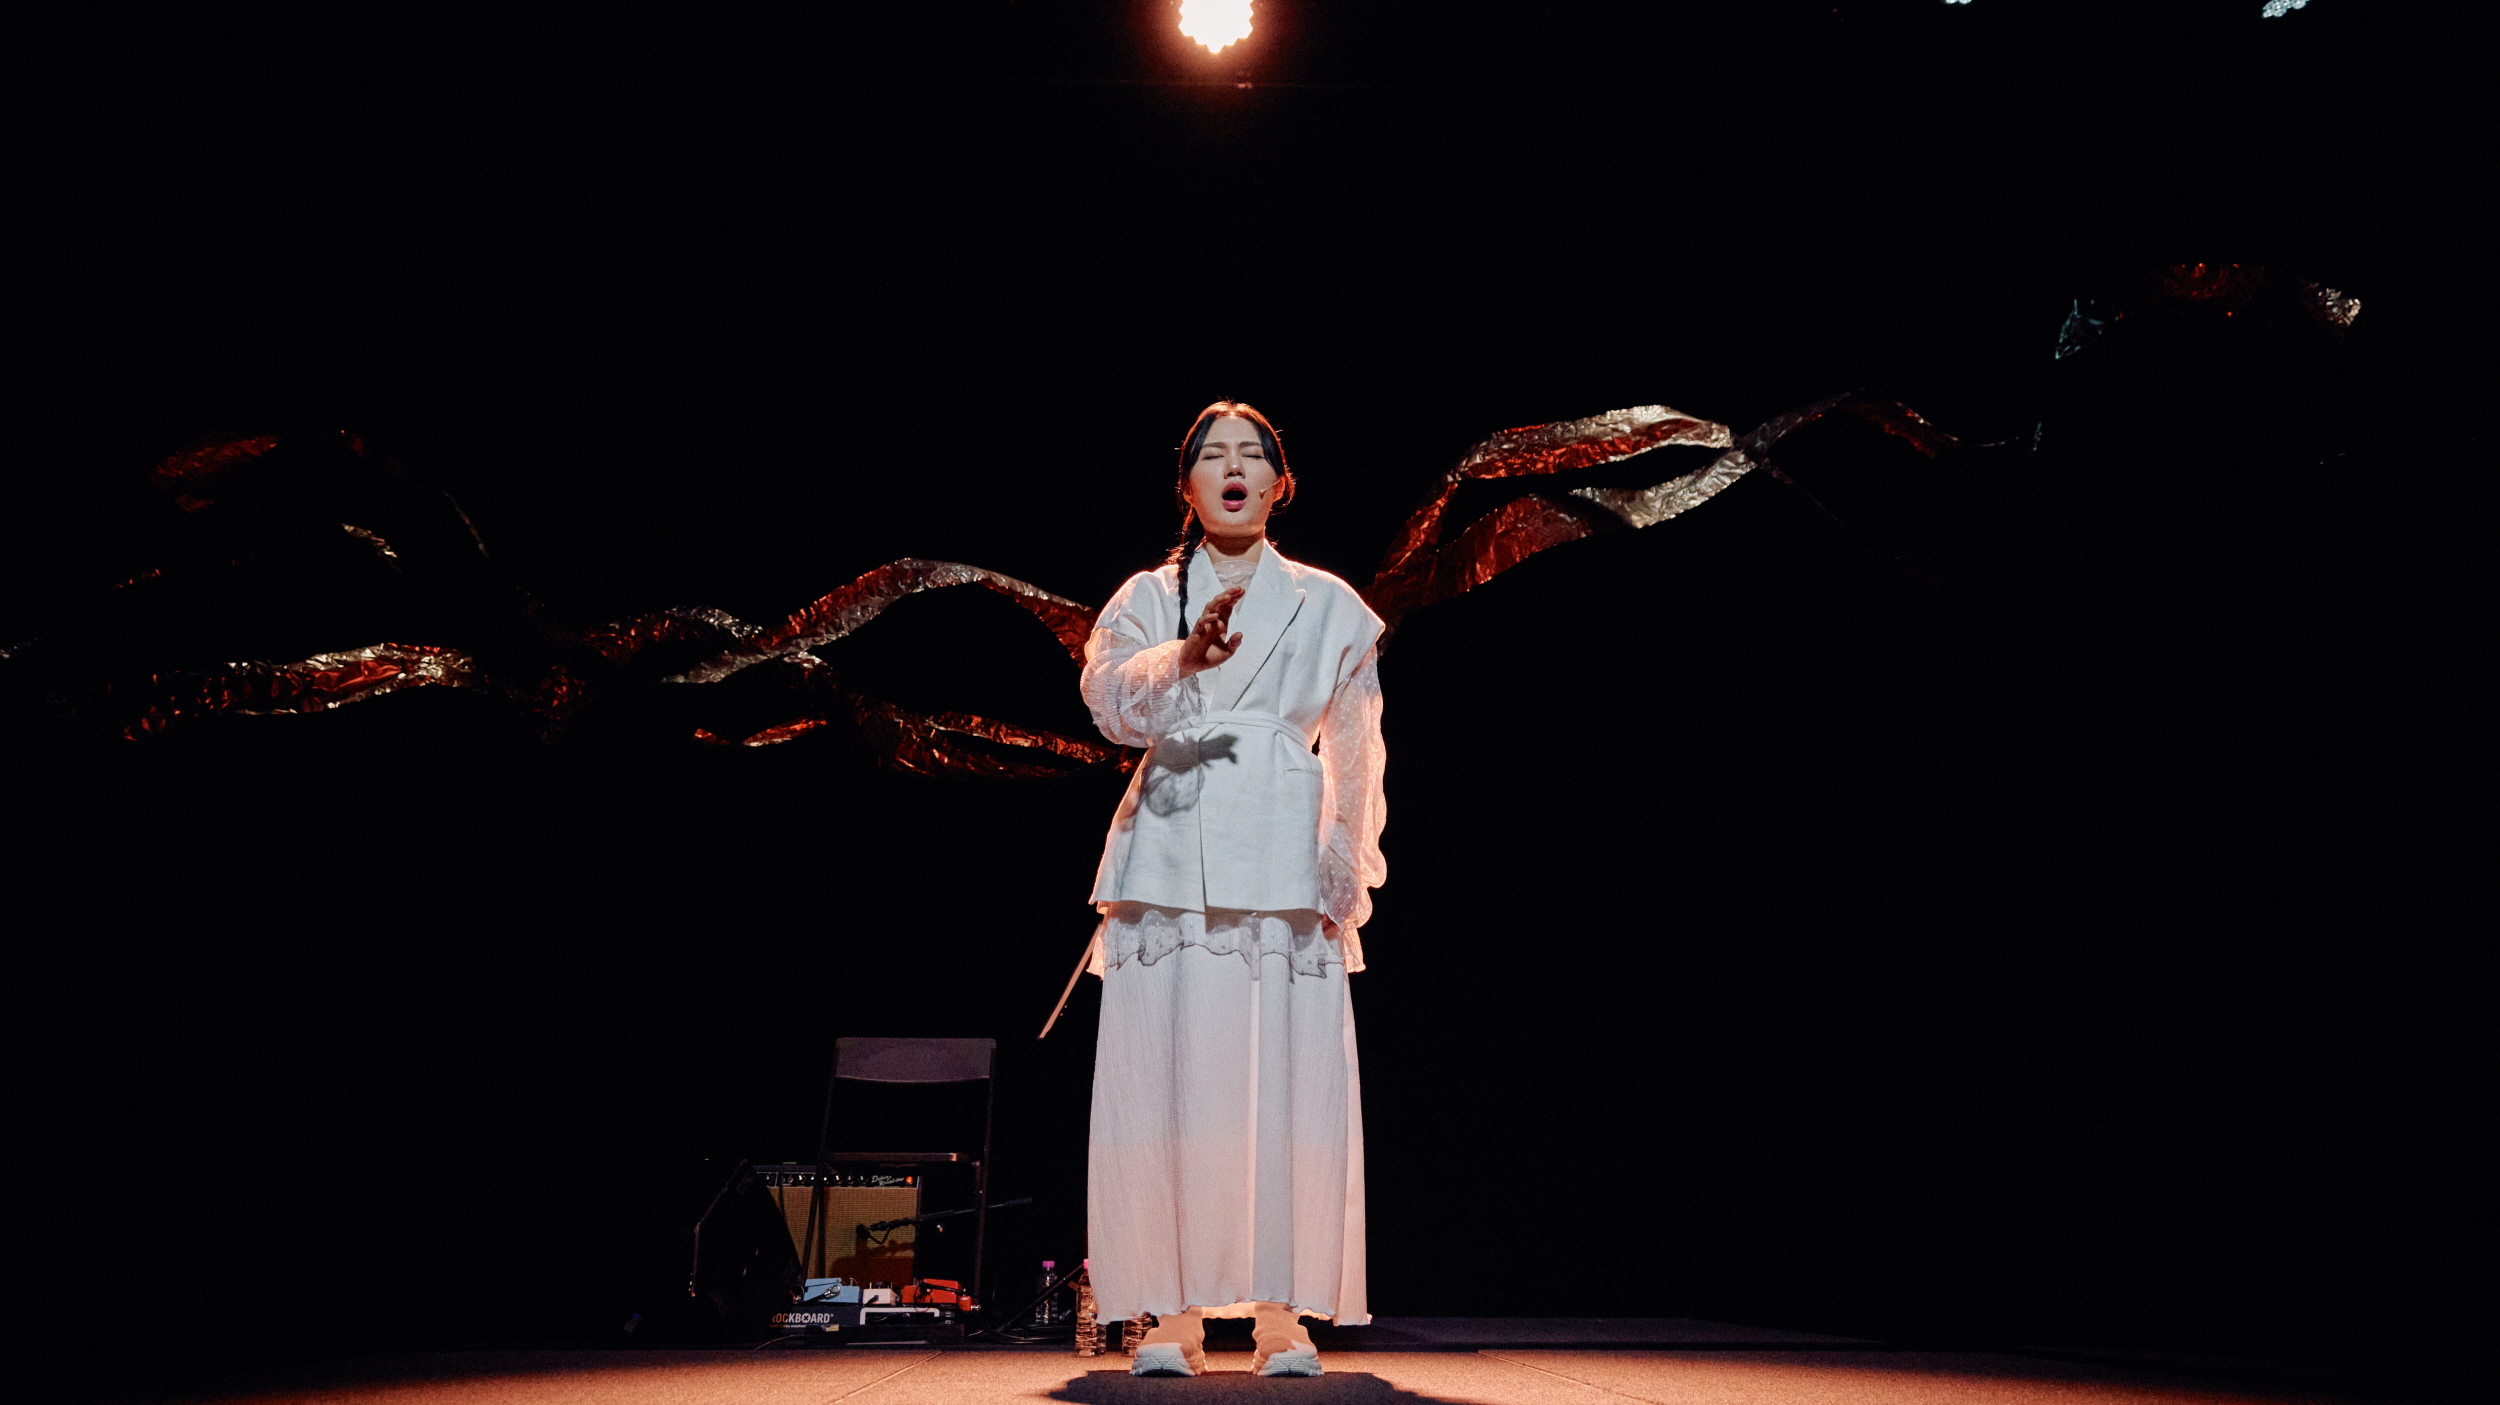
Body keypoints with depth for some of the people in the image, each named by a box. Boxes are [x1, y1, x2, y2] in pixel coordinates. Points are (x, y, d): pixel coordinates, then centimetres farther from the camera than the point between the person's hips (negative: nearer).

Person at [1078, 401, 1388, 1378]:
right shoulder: (1146, 597, 14)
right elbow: (1108, 694, -5)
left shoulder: (1328, 606, 16)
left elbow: (1355, 749, 17)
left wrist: (1344, 865, 8)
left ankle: (1282, 1316, 1)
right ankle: (1175, 1315, 1)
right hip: (1172, 856, 0)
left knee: (1289, 1086, -6)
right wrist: (1184, 659, -25)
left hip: (1285, 861, 0)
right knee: (1170, 1081, -6)